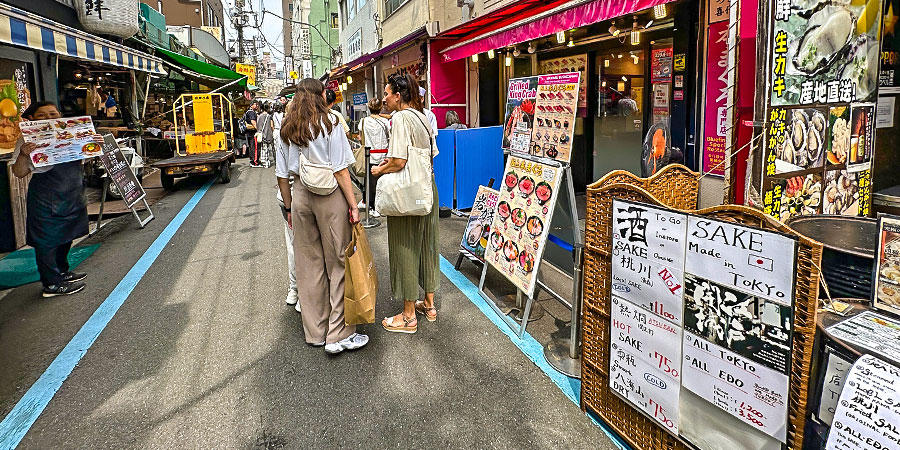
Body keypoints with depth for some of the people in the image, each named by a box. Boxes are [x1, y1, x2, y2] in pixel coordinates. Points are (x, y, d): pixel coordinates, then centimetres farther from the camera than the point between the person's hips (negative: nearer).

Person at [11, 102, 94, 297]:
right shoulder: (28, 141, -8)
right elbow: (19, 173, -10)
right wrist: (23, 155, -30)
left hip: (72, 195, 7)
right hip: (45, 198, -7)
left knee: (65, 236, 20)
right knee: (47, 240, 0)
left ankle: (62, 273, 36)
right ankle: (52, 284, 9)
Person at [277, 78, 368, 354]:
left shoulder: (287, 130, 9)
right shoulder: (329, 124, -6)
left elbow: (282, 175, 9)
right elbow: (341, 170, -12)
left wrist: (289, 207, 18)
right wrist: (353, 205, -9)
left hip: (300, 196, 5)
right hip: (329, 196, -5)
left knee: (308, 266, 12)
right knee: (338, 264, 2)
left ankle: (315, 332, 22)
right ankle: (339, 334, 4)